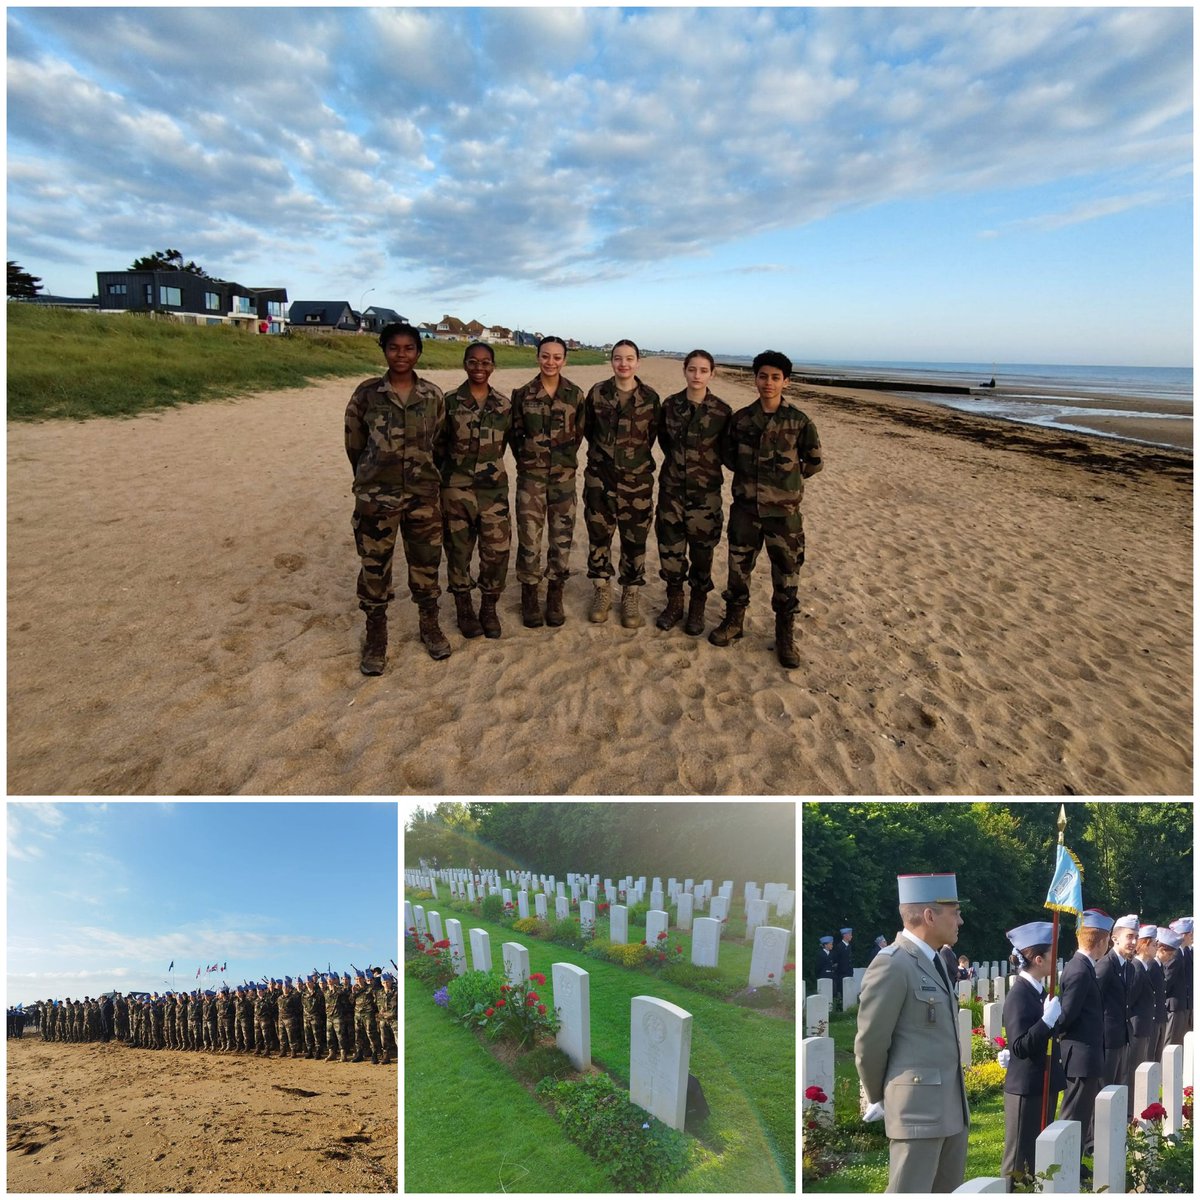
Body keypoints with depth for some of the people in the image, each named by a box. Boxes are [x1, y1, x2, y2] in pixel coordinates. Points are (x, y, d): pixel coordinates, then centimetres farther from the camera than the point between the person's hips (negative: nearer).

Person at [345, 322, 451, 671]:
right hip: (376, 497, -1)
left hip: (424, 496, 1)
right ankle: (376, 637, 22)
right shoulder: (366, 393, -3)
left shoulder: (433, 395, 1)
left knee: (426, 563, 11)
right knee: (374, 567, 7)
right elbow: (354, 443, 5)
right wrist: (372, 479, 12)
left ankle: (430, 626, 31)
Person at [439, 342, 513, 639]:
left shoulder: (504, 405, 4)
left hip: (494, 489, 1)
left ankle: (489, 609, 19)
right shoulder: (449, 401, -2)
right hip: (457, 489, -1)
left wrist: (490, 465, 11)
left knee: (497, 550, 0)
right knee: (458, 550, 7)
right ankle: (463, 609, 23)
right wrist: (443, 476, 3)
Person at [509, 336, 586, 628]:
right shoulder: (522, 394, -2)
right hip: (530, 476, -1)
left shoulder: (575, 394, 1)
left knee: (562, 538, 5)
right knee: (529, 538, -1)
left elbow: (579, 432, 10)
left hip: (564, 476, 1)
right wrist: (526, 460, 6)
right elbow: (515, 433, 6)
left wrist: (566, 459, 8)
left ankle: (555, 597, 19)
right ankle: (530, 597, 14)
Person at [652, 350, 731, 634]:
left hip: (705, 491, -2)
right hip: (671, 487, 2)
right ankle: (674, 604, 25)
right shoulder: (670, 404, 0)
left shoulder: (722, 411, -8)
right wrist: (679, 459, 11)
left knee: (702, 552, 6)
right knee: (670, 548, 7)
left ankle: (697, 609, 22)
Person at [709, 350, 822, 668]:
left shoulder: (799, 421, -6)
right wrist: (750, 475, 6)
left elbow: (814, 462, 5)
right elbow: (727, 455, 13)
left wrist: (786, 479, 8)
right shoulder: (741, 418, 0)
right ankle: (734, 621, 31)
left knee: (786, 574, 5)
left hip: (783, 510, -2)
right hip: (745, 508, 2)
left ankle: (785, 636, 18)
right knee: (738, 568, 13)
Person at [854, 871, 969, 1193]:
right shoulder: (892, 964, -18)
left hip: (952, 1106, 9)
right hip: (916, 1107, -9)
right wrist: (879, 1099, 1)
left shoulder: (934, 960, 11)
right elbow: (870, 1043, -13)